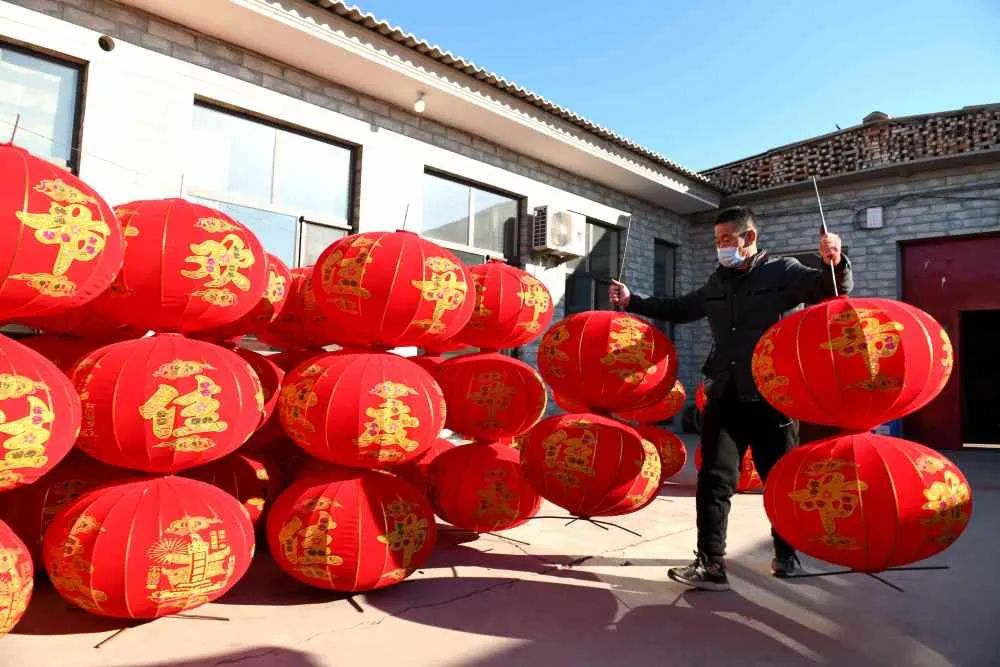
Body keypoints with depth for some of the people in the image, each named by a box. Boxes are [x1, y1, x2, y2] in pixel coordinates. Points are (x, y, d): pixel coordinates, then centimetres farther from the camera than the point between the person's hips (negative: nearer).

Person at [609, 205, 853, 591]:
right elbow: (679, 309, 25)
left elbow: (831, 289, -14)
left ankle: (787, 555, 31)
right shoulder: (718, 283, 15)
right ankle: (710, 564, 4)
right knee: (714, 479, -1)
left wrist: (835, 263, -35)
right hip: (725, 397, 4)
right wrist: (631, 302, 20)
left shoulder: (783, 272, 0)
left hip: (772, 398, -4)